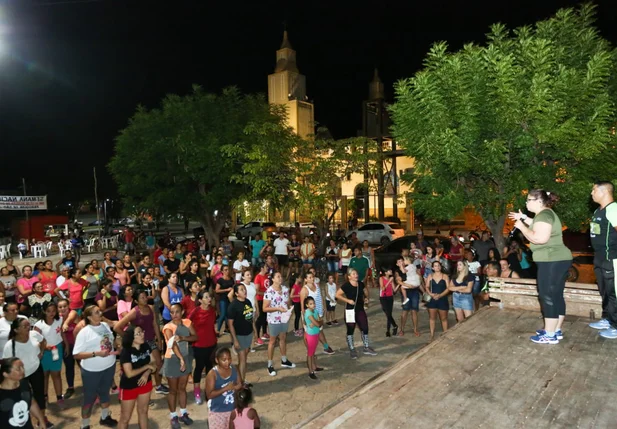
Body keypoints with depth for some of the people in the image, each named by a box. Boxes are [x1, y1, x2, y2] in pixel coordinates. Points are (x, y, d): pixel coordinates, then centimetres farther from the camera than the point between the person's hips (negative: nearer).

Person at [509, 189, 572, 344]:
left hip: (552, 261, -11)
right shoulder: (546, 213, 17)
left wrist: (521, 226, -14)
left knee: (548, 297, -5)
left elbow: (540, 238, -26)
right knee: (556, 296, 15)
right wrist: (524, 218, 26)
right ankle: (556, 330, 23)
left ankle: (550, 335, 1)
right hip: (558, 260, 11)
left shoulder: (543, 214, -16)